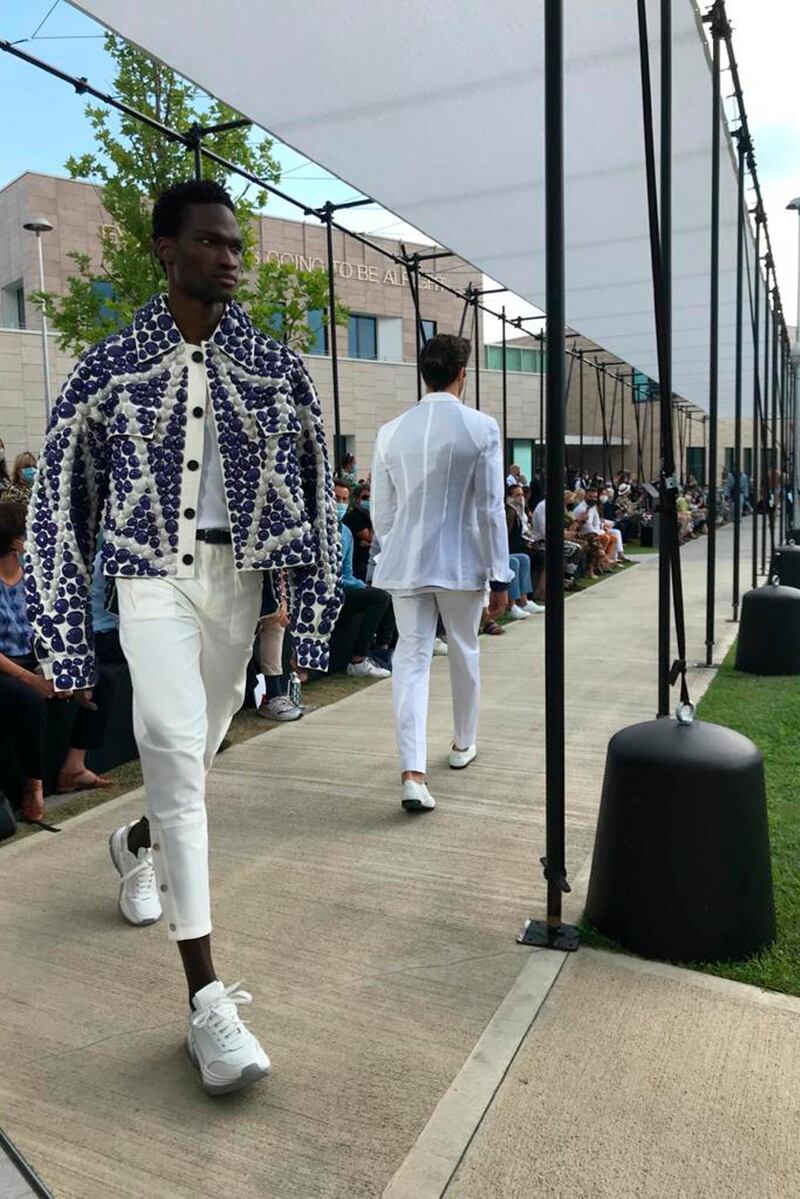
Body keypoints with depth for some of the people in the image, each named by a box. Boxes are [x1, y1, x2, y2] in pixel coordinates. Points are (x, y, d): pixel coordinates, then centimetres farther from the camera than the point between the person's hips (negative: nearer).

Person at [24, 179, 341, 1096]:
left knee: (190, 758, 13)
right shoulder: (109, 367, -2)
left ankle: (138, 845, 50)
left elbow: (312, 494, 5)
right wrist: (66, 640, -3)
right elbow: (60, 502, 0)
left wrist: (313, 618, 1)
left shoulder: (276, 368, 3)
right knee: (177, 751, -18)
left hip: (237, 581, 3)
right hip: (154, 580, -3)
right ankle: (206, 1000, -11)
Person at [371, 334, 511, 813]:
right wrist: (501, 576, -2)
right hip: (461, 562, -2)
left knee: (412, 659, 3)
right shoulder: (481, 427, -7)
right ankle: (464, 743, 37)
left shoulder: (390, 432, 2)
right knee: (465, 652, 18)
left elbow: (381, 512, 6)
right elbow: (491, 508, -8)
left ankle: (413, 772, -7)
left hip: (405, 563, 2)